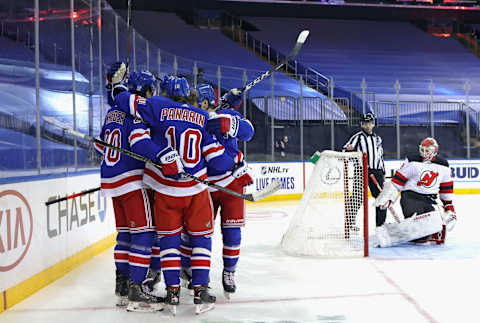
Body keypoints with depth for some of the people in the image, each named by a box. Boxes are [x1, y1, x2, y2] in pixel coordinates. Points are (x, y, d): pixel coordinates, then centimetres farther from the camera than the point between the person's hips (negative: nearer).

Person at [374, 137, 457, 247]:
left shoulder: (443, 165, 7)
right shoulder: (412, 162, -6)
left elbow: (446, 188, 19)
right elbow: (397, 181, -5)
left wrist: (449, 204, 18)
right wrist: (388, 197, -10)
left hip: (430, 201, 6)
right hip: (410, 198, -6)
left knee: (449, 220, -10)